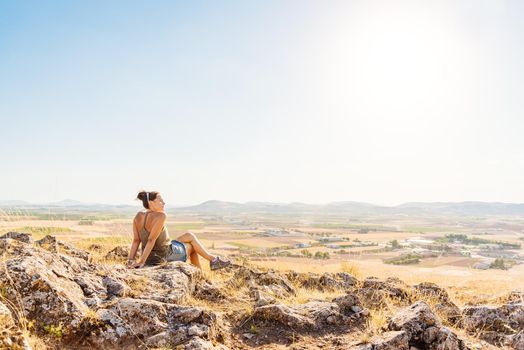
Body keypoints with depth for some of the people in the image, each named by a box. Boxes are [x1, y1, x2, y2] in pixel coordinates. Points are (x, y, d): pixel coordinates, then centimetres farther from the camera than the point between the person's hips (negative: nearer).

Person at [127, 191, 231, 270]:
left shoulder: (138, 216, -6)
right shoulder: (160, 216, -26)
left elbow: (136, 240, -7)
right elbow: (151, 240, -28)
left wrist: (130, 260, -5)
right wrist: (141, 262, -26)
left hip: (151, 259, 7)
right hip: (167, 256, -7)